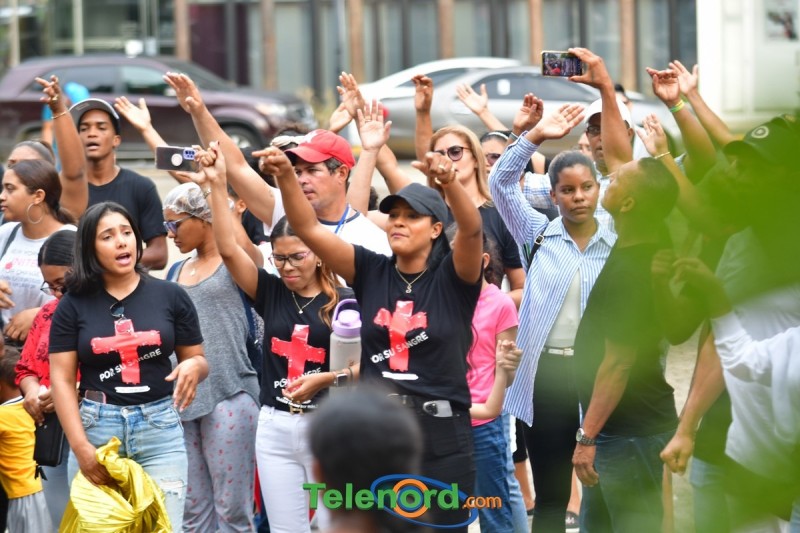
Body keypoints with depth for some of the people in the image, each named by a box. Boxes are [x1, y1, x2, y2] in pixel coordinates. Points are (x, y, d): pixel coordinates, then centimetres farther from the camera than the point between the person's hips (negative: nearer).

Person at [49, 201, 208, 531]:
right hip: (96, 428, 0)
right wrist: (81, 447, -10)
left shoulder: (170, 296, 4)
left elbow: (198, 360, 11)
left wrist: (194, 367, -15)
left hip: (160, 428, 0)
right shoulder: (74, 304, 2)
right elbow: (62, 379, -1)